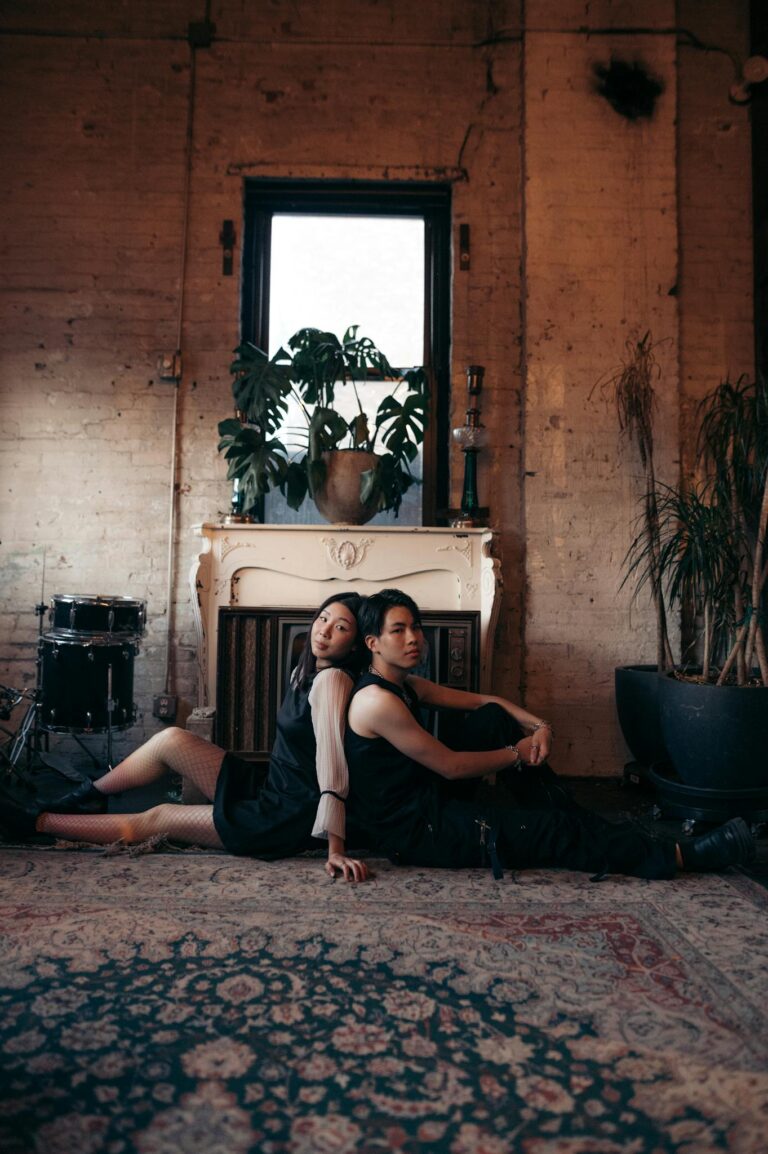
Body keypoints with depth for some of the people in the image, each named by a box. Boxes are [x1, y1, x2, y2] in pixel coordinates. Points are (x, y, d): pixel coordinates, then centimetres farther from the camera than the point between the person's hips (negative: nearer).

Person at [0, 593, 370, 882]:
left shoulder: (332, 679, -21)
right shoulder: (305, 672, 7)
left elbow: (332, 766, -27)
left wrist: (335, 849, -29)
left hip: (289, 819, -8)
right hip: (267, 790, 8)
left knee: (155, 821, -1)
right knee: (171, 740, 1)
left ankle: (37, 821, 13)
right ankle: (84, 798, 19)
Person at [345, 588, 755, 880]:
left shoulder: (406, 685, 8)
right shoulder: (377, 701, -22)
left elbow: (483, 701, 12)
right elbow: (451, 766, -20)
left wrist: (538, 726, -4)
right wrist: (516, 754, -7)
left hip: (434, 803, 9)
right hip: (413, 832, -9)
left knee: (492, 720, 2)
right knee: (553, 830, -11)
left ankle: (573, 814, 6)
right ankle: (679, 857, 1)